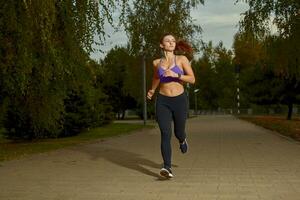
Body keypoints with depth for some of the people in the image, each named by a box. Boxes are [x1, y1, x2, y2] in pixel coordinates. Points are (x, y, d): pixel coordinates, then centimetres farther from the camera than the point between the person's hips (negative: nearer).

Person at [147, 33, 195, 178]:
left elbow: (192, 79, -8)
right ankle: (167, 168, -16)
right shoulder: (157, 62, 5)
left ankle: (182, 140, 52)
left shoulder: (182, 59, -2)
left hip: (180, 100, 0)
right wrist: (152, 90, 11)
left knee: (178, 132, 15)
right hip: (163, 102, 0)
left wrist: (176, 75, -21)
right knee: (165, 134, -14)